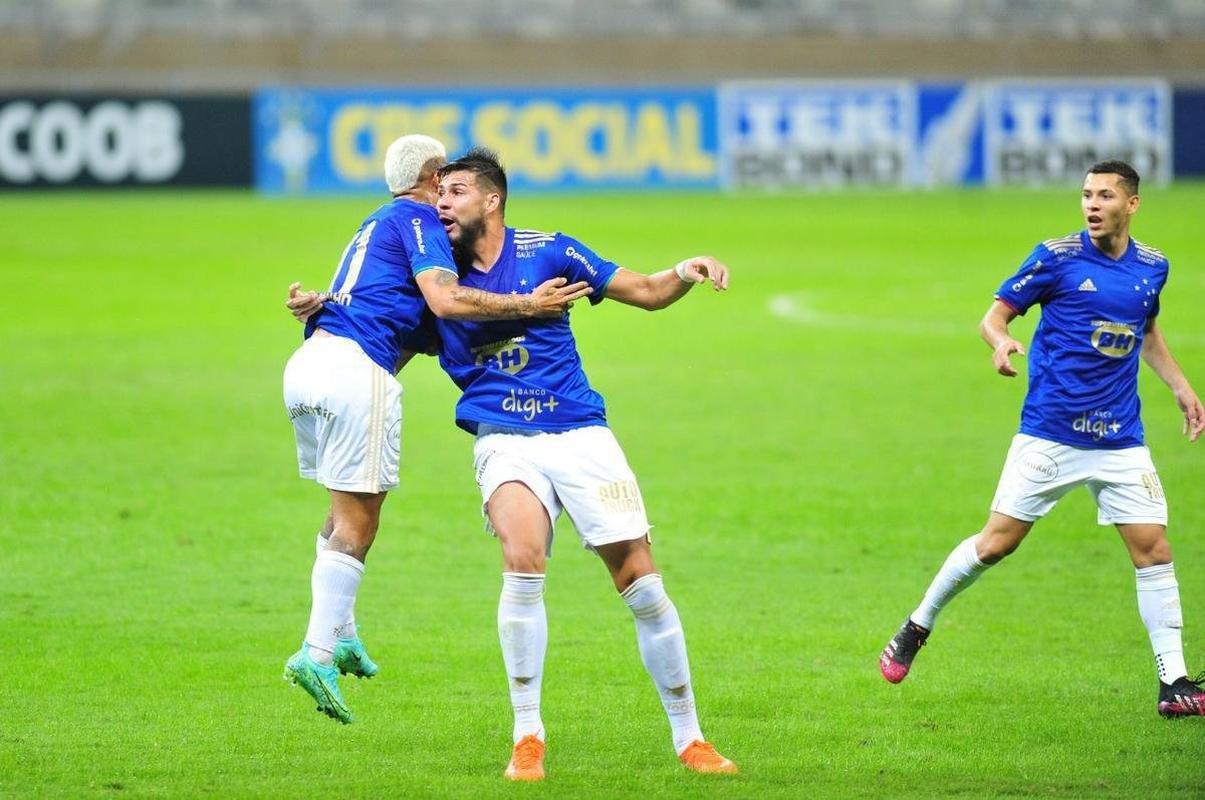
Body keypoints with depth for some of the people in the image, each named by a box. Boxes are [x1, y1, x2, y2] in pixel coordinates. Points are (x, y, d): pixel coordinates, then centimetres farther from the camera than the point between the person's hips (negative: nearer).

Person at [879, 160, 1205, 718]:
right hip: (1049, 434, -3)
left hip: (1120, 438, 3)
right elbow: (994, 315, -3)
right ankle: (917, 627, 18)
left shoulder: (1151, 267, 8)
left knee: (1153, 550, -4)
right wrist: (1001, 342, -25)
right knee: (996, 542, -3)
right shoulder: (1058, 256, -6)